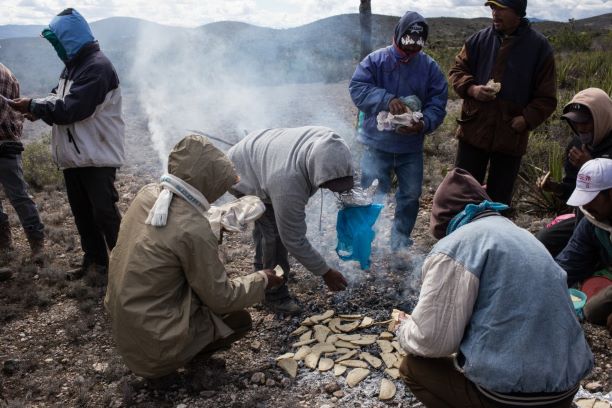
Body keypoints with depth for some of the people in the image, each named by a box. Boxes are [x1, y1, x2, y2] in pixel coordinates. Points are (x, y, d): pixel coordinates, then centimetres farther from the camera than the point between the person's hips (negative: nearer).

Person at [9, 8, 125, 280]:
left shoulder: (97, 66, -16)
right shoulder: (73, 66, 15)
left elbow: (70, 109, -22)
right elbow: (59, 100, 16)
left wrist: (33, 105, -11)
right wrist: (38, 110, -3)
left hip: (97, 156, -9)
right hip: (73, 156, 9)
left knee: (104, 213, -7)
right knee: (82, 213, 14)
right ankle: (95, 260, 26)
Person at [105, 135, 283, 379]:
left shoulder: (148, 193, -7)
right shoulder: (194, 230, -28)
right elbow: (221, 299, -16)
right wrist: (262, 280, -1)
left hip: (121, 318, 8)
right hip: (152, 343, -7)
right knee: (239, 320, 7)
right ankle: (167, 362, 1)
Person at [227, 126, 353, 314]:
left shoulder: (328, 142, -27)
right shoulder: (288, 183, -45)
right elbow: (293, 239, -34)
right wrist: (325, 273, -25)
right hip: (243, 173, -8)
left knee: (266, 220, 20)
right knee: (275, 233, -16)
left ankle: (262, 270, 42)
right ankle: (275, 295, 2)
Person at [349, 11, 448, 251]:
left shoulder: (430, 67, 0)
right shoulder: (375, 60, -6)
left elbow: (438, 103, -4)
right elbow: (357, 89, -16)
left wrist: (424, 123, -25)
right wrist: (388, 100, -30)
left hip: (411, 147, 3)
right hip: (377, 145, -3)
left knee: (411, 195, 13)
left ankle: (400, 244, 33)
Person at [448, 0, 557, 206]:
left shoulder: (539, 46, -4)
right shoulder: (479, 39, 1)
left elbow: (546, 98, -1)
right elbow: (457, 70, 10)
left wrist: (526, 119, -16)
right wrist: (471, 88, -10)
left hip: (511, 137, -1)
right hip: (473, 131, 2)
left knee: (499, 200, 11)